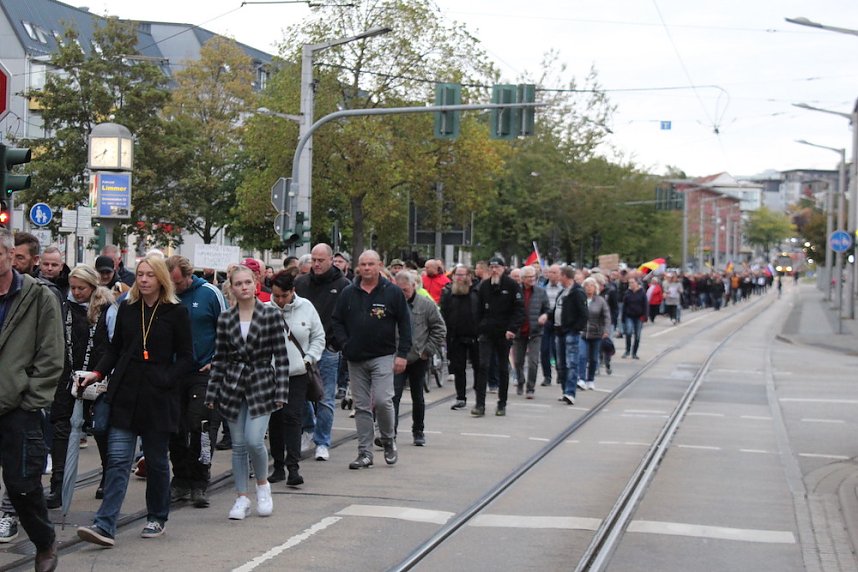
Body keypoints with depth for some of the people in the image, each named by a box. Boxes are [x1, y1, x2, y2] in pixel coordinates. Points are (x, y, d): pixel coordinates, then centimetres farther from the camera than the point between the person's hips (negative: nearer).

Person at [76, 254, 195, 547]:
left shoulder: (176, 312, -2)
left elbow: (185, 358, 0)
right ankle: (105, 525, -13)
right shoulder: (126, 308, 9)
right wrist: (97, 373, 1)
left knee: (156, 459, 9)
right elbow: (114, 349, 16)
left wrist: (166, 380, -13)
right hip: (125, 394, 2)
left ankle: (157, 518, 25)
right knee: (118, 459, -6)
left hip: (158, 398, -2)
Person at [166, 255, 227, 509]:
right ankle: (181, 481, 17)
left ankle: (199, 484, 0)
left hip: (202, 373, -3)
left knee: (198, 426, -9)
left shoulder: (210, 293, -4)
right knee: (175, 429, 6)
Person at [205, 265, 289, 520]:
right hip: (233, 385, 3)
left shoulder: (271, 315, -3)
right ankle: (242, 498, 15)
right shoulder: (225, 319, 4)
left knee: (254, 440, -14)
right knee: (238, 445, 5)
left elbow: (281, 356, -3)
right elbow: (219, 358, 8)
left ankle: (263, 485, 13)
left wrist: (281, 391, -9)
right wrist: (212, 394, 6)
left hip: (261, 385, -3)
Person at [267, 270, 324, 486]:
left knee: (293, 417, -8)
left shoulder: (306, 307, 0)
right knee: (275, 419, 7)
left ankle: (293, 466, -9)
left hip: (298, 373, 0)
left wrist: (309, 359, 1)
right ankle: (278, 466, 16)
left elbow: (318, 337, 10)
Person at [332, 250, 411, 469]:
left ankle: (388, 441, 9)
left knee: (382, 400, -15)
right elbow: (337, 321, 12)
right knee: (361, 406, 5)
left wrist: (402, 354, -6)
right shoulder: (348, 293, 7)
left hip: (383, 357, -3)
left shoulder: (393, 293, 0)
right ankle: (365, 453, 10)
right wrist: (345, 345, -3)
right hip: (356, 359, 3)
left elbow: (405, 324, 1)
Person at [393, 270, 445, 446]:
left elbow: (439, 329, 1)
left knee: (418, 398, 13)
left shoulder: (426, 304, -4)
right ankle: (390, 432, -12)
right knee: (394, 395, -11)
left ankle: (418, 431, 26)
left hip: (418, 359, 1)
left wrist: (428, 351, -4)